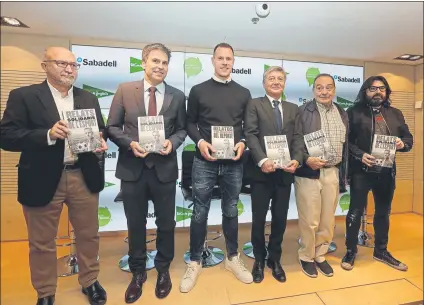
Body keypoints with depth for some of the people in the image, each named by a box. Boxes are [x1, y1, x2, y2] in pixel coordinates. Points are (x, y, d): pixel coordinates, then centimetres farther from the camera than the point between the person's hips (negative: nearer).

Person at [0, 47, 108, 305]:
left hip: (84, 178, 3)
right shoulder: (23, 96, -2)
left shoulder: (89, 98, 9)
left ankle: (90, 281, 39)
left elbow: (101, 131, 10)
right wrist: (48, 135, -23)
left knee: (89, 235, 16)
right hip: (43, 180, -2)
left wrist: (101, 143, -12)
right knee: (42, 242, 15)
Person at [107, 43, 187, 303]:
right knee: (136, 224, 16)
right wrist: (130, 143, -16)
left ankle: (163, 270, 41)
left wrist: (172, 142, -14)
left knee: (166, 223, 15)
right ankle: (138, 272, 40)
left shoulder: (177, 96, 3)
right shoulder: (125, 90, 1)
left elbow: (182, 129, 6)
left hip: (164, 168, 1)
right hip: (133, 168, 0)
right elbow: (113, 127, 1)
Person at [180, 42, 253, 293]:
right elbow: (190, 123, 5)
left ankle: (233, 258, 35)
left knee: (231, 211, 14)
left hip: (234, 163, 2)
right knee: (200, 213, 7)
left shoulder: (244, 93, 9)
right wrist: (200, 141, -12)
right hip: (205, 162, -1)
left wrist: (243, 143, -9)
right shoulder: (198, 90, 5)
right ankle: (195, 263, 27)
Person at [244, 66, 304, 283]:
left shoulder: (293, 108, 16)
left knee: (280, 218, 13)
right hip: (261, 171, -3)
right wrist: (262, 160, -21)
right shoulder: (254, 105, 4)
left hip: (285, 171, 4)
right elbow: (251, 134, -8)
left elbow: (298, 137, 6)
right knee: (259, 218, 9)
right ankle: (259, 259, 30)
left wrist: (296, 160, -12)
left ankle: (275, 259, 34)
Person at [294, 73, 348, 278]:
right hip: (309, 172, -5)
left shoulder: (342, 113, 12)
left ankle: (320, 255, 34)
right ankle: (306, 257, 26)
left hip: (333, 172, 5)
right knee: (309, 220, 4)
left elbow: (345, 144, 13)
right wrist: (307, 159, -23)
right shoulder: (302, 111, -5)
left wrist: (343, 173, 11)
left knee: (328, 220, 15)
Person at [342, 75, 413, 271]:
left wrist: (402, 144, -9)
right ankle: (351, 251, 19)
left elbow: (408, 138, 14)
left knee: (383, 212, 17)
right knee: (355, 211, 3)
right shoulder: (354, 112, -2)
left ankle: (381, 251, 35)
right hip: (361, 171, -5)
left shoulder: (395, 114, 13)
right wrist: (360, 155, -21)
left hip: (387, 171, 5)